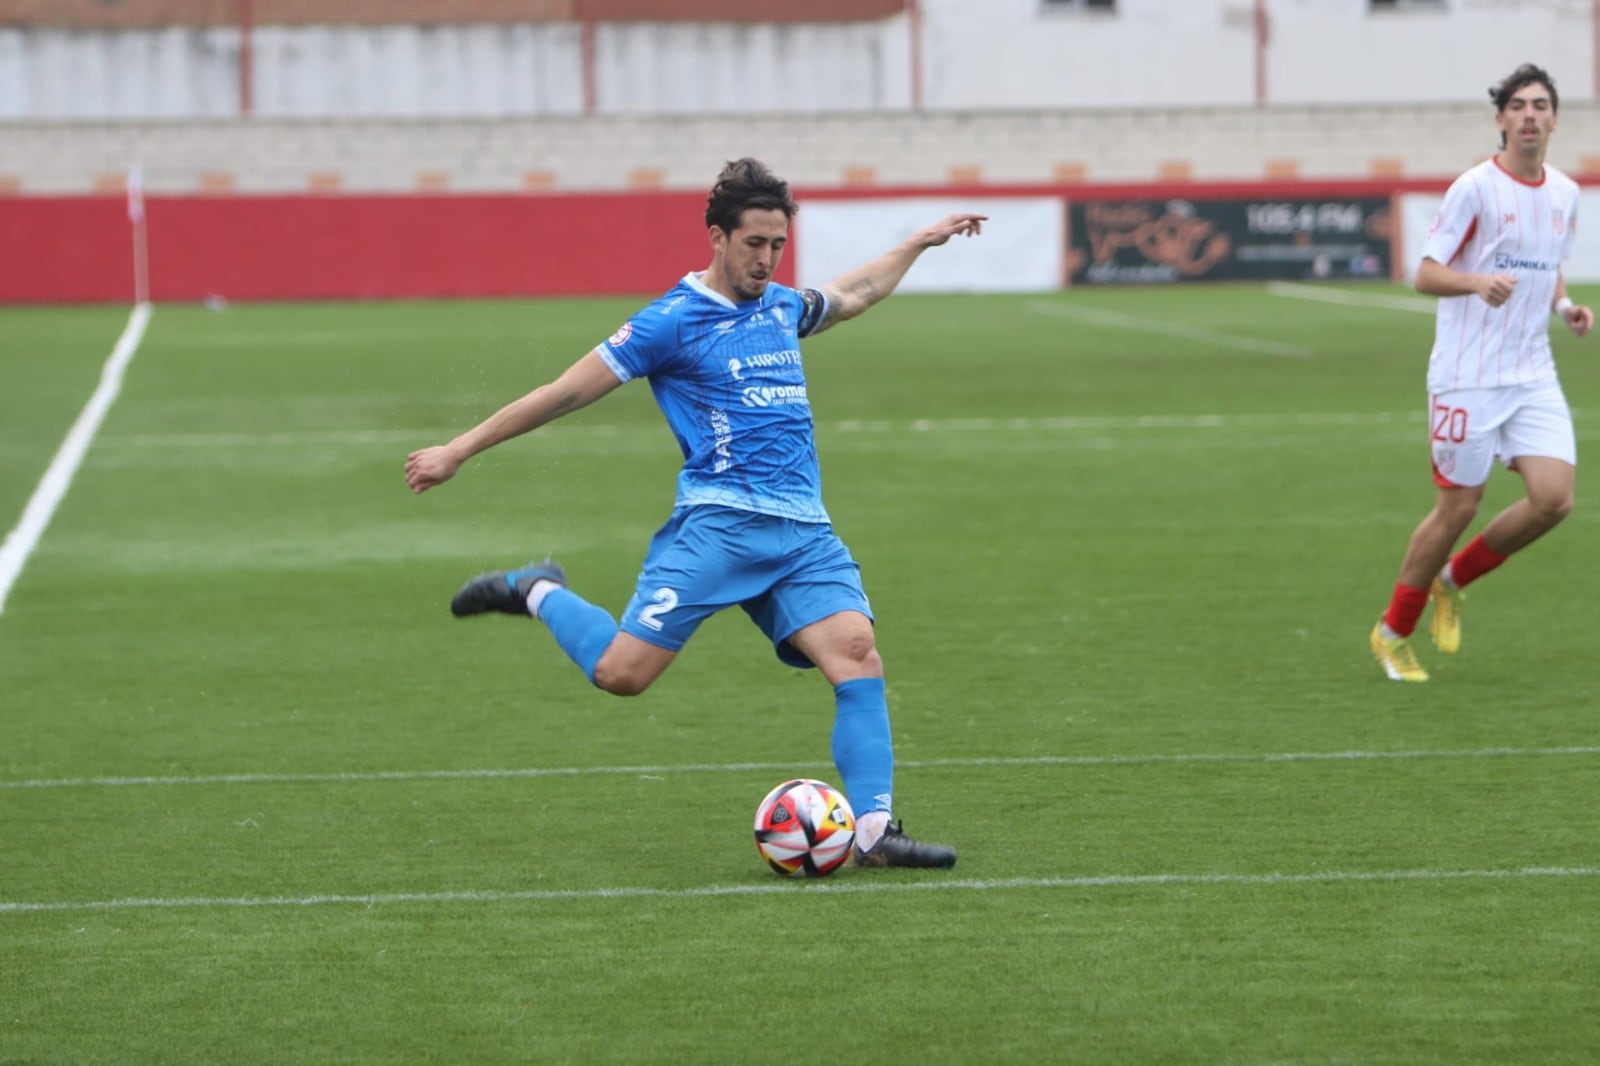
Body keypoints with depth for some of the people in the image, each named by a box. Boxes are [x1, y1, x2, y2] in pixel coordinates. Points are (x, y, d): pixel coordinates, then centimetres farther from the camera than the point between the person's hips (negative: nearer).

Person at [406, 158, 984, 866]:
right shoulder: (674, 321, -2)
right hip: (718, 522, -6)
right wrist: (459, 451, 1)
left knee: (858, 656, -15)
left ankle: (872, 832, -15)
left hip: (804, 532, 6)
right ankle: (538, 594, 14)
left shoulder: (783, 307, 18)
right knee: (621, 672, -15)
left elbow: (855, 295, 42)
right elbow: (568, 391, 0)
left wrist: (922, 242, 48)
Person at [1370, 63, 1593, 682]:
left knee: (1554, 498, -10)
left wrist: (1566, 307, 3)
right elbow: (1425, 275, -11)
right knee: (1459, 506, -2)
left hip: (1533, 375, 5)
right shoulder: (1475, 188, -10)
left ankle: (1453, 580, 15)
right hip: (1468, 375, -5)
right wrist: (1477, 282, -30)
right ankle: (1393, 632, 17)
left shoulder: (1565, 194, 9)